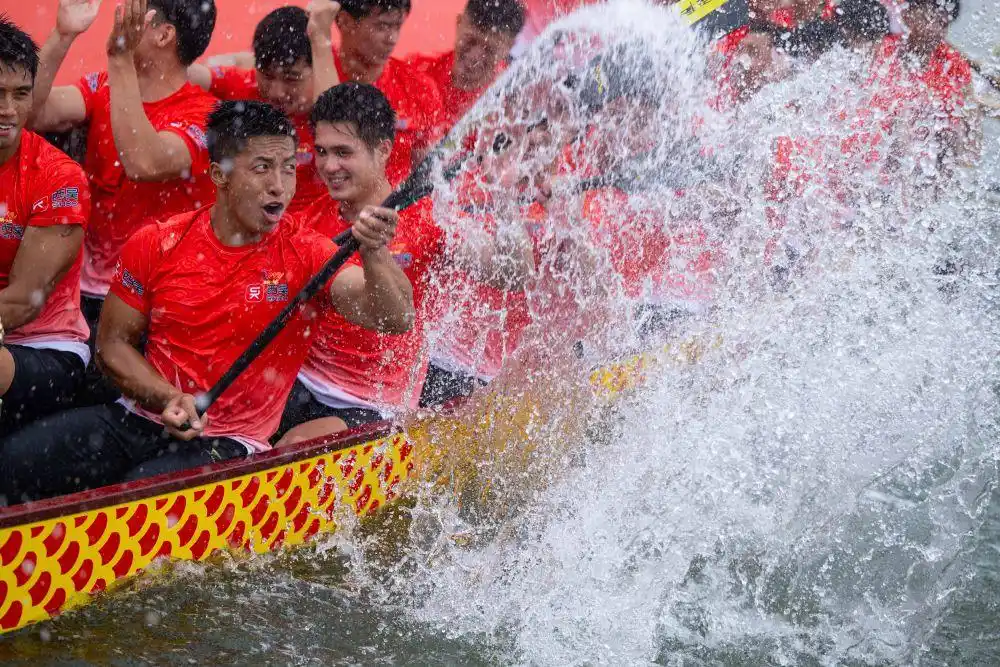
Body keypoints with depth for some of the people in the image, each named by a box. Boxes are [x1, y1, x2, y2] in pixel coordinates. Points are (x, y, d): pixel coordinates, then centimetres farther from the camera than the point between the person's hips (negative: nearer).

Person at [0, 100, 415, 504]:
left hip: (230, 442, -3)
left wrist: (374, 252, -39)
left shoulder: (308, 255, -6)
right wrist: (168, 400, -10)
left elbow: (396, 318, -18)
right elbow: (113, 343, 8)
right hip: (140, 420, 3)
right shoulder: (156, 245, 1)